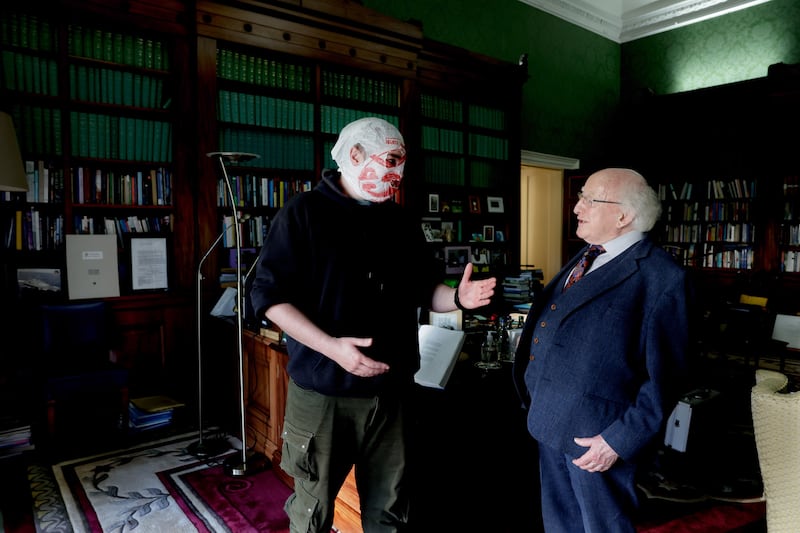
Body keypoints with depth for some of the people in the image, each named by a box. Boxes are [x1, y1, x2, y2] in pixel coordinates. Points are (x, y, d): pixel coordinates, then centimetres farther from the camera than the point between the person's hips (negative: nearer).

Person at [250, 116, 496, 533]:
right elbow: (269, 294, -13)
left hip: (391, 392, 5)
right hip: (323, 392, -4)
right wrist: (331, 346, -24)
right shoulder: (304, 212, -8)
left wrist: (458, 297, -10)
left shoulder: (401, 222, 9)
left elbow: (424, 291, 13)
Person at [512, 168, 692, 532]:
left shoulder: (662, 276, -15)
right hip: (550, 422, 8)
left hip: (598, 436, -8)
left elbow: (662, 375, -17)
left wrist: (620, 441, -17)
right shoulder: (586, 257, 10)